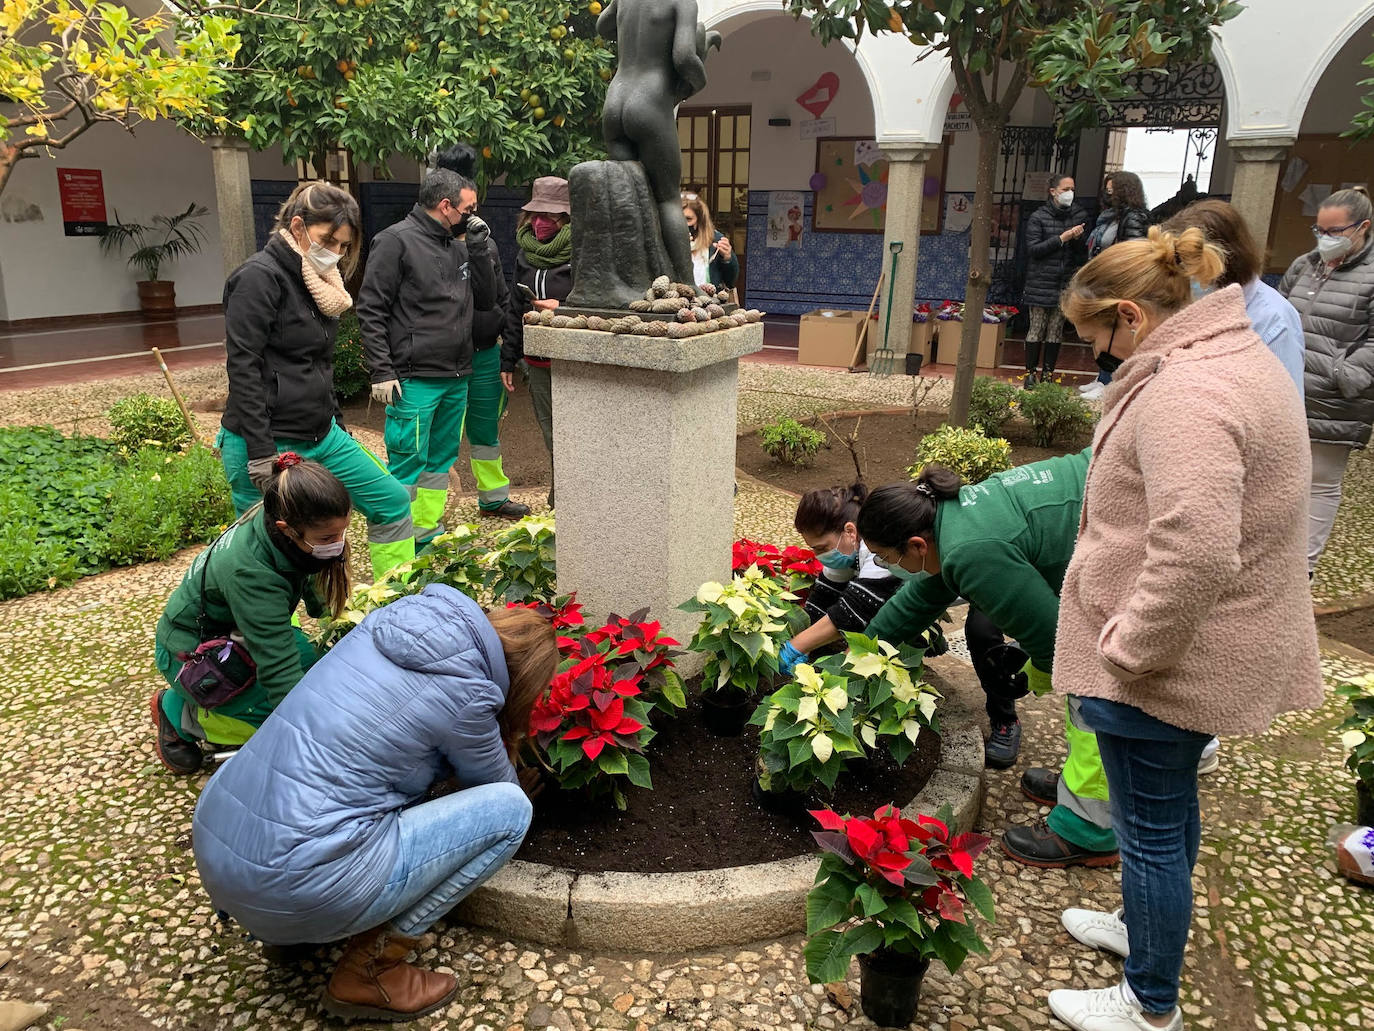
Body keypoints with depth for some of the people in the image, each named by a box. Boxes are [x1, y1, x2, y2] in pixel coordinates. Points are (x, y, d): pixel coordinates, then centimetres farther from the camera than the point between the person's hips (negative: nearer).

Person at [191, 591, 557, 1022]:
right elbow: (500, 784, 11)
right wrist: (522, 776, 33)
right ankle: (369, 970, 4)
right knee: (509, 810, -3)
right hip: (291, 888, -8)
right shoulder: (464, 694, -12)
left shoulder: (395, 619, 7)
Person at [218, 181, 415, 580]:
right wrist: (262, 460, -22)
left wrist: (337, 427, 20)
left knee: (392, 502, 11)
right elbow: (243, 370, -19)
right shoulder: (261, 277, -14)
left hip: (321, 437, 9)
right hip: (269, 443, -9)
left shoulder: (318, 278, 12)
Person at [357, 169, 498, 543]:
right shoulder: (396, 241, -7)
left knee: (442, 457, 14)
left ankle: (429, 533, 25)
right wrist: (382, 372, -15)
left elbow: (487, 300, 15)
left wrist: (479, 249, 4)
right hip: (415, 379, -8)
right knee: (408, 463, -4)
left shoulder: (457, 246, 14)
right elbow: (371, 310, -9)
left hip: (457, 378, 8)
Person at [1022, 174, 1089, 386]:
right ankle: (1030, 373, 5)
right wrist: (1062, 238, -15)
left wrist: (1077, 238, -10)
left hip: (1066, 283, 3)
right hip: (1041, 283, -3)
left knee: (1056, 331, 5)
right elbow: (1033, 249, -9)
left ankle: (1048, 373, 12)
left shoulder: (1079, 216, 9)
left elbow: (1084, 252, 11)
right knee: (1037, 329, -2)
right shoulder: (1038, 218, -1)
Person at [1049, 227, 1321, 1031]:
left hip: (1167, 659, -10)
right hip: (1215, 648, 10)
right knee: (1170, 804, 27)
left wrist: (1130, 648, -23)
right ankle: (1150, 926, 49)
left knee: (1150, 826, 7)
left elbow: (1196, 553, -37)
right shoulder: (1240, 354, 8)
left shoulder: (1185, 393, -27)